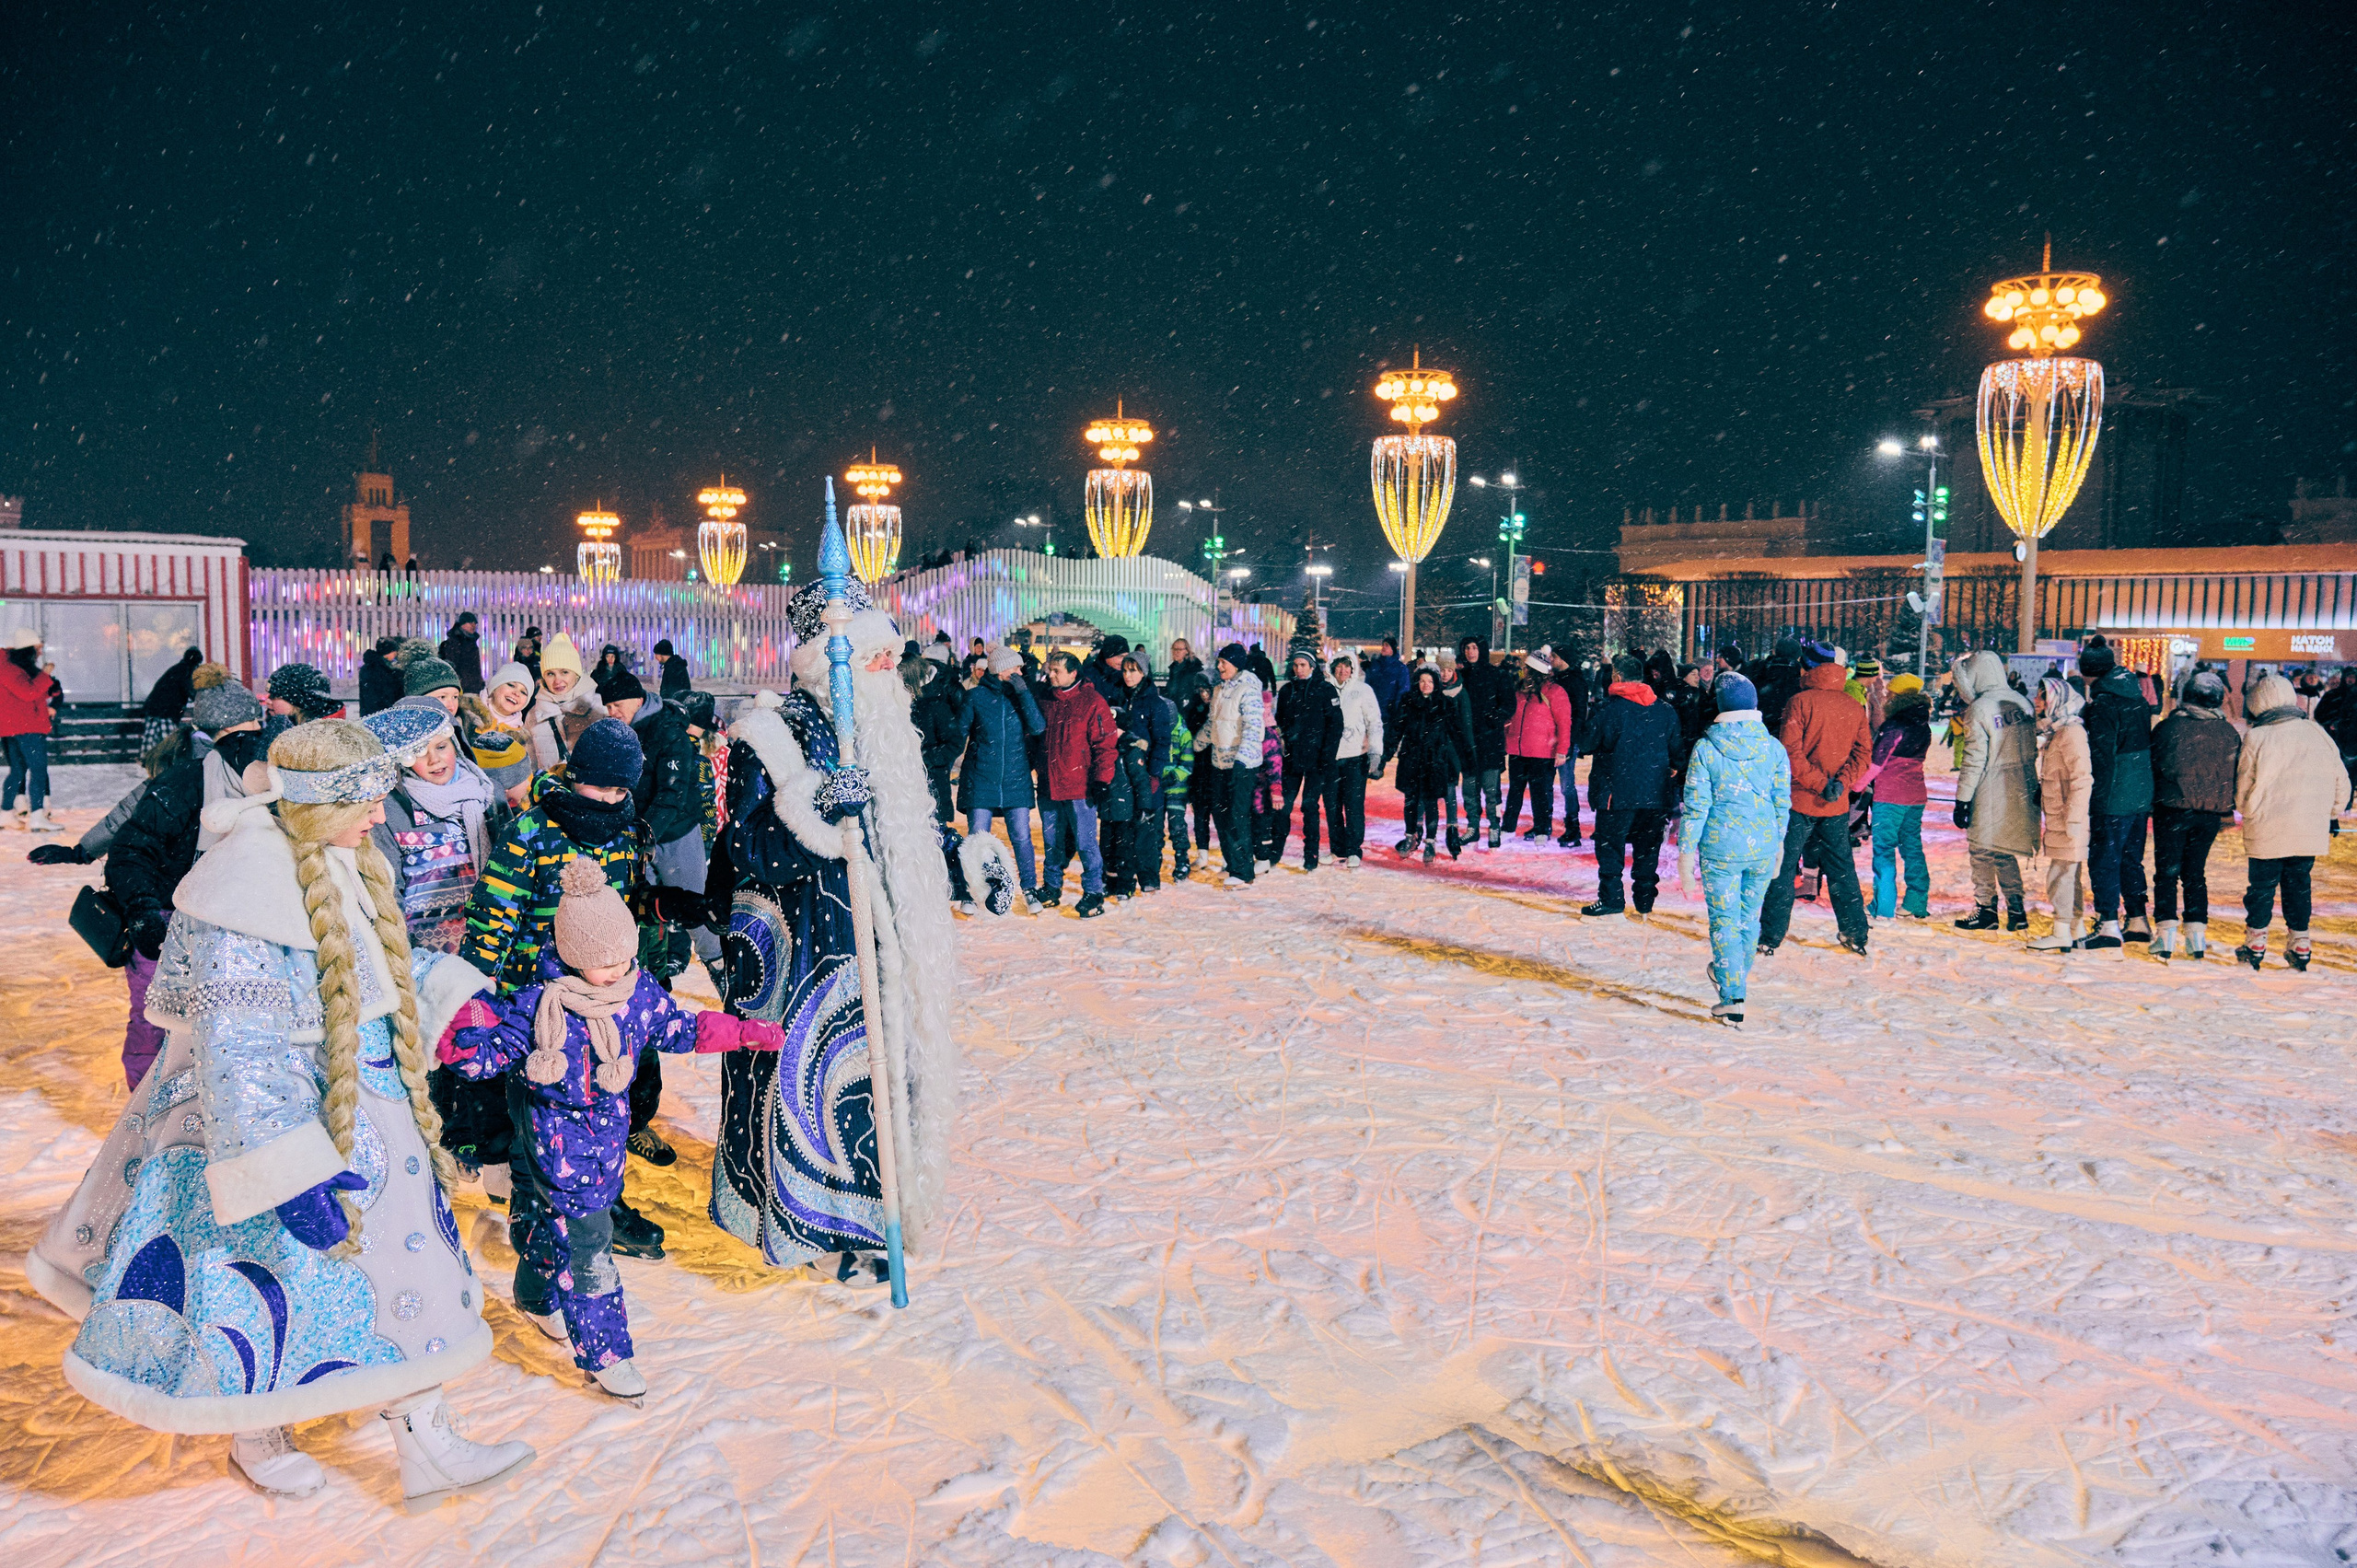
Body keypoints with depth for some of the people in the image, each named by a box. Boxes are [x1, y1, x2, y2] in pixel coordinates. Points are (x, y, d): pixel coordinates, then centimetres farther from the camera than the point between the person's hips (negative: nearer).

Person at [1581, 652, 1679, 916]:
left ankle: (1611, 898, 2)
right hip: (1655, 793, 5)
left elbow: (1587, 743, -4)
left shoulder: (1609, 708, -11)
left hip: (1617, 791, -4)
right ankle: (1645, 899, 18)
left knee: (1610, 845, 4)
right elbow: (1675, 748, 13)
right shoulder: (1665, 710, 4)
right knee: (1648, 845, 13)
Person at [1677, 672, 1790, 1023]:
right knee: (1750, 914, 20)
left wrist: (1686, 849, -1)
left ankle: (1732, 998, 0)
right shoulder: (1774, 748, 0)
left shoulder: (1706, 749, -9)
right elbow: (1782, 801, 7)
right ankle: (1739, 975, 40)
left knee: (1724, 919, 4)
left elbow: (1695, 805, -8)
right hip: (1763, 846, 4)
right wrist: (1779, 843, 19)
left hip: (1720, 847, -3)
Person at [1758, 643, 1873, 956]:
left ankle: (1771, 936, 3)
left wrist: (1819, 784, -13)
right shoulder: (1854, 707, 6)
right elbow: (1864, 751, 1)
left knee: (1783, 868, 2)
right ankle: (1856, 936, 20)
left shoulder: (1800, 701, -9)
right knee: (1841, 868, 15)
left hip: (1800, 801, -4)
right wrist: (1841, 782, -9)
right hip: (1837, 806, 4)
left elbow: (1791, 752, -16)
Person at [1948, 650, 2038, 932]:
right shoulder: (2022, 702, 6)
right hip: (2021, 792, 7)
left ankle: (1985, 910, 13)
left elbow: (1973, 760, -15)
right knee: (2004, 851, 16)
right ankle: (2016, 911, 14)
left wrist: (1962, 799, -11)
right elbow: (2032, 749, 13)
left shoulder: (1979, 709, -14)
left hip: (1990, 794, -7)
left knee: (1983, 851, 7)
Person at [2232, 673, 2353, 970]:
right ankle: (2299, 946, 18)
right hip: (2311, 832, 3)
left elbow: (2244, 789, -3)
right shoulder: (2317, 733, 3)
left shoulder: (2256, 738, -9)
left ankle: (2255, 945, 14)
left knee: (2262, 886, 8)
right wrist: (2331, 815, 23)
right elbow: (2341, 782, 10)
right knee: (2299, 886, 15)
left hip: (2267, 832, -3)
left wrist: (2247, 812, 17)